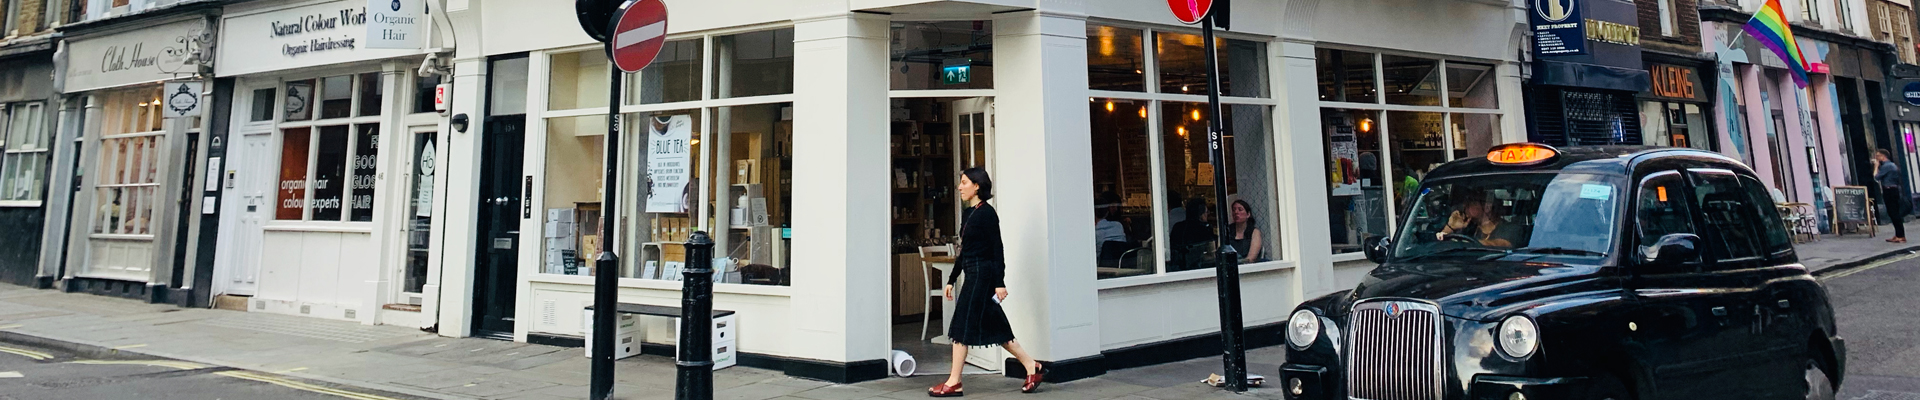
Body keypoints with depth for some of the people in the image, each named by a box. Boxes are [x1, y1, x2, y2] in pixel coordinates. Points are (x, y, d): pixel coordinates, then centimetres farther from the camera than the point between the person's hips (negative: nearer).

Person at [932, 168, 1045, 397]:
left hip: (982, 275, -9)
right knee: (994, 327, 11)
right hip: (974, 275, 9)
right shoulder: (971, 214, 15)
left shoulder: (987, 213, -12)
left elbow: (997, 250, -15)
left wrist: (1000, 283, -19)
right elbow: (965, 251, 20)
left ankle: (953, 384, 3)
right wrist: (952, 280, 20)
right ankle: (1032, 367, 17)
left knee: (962, 326, -4)